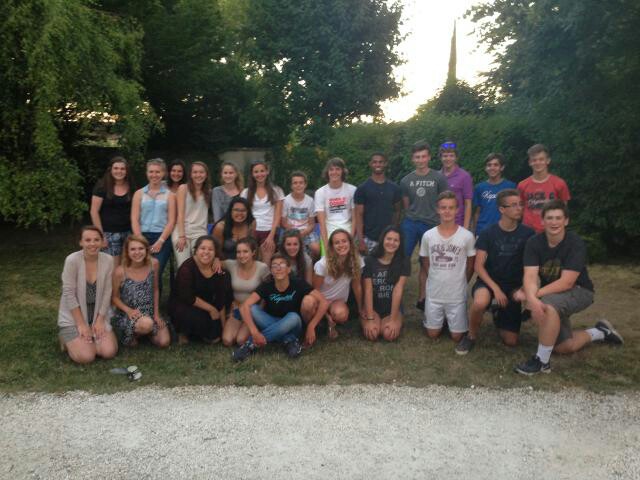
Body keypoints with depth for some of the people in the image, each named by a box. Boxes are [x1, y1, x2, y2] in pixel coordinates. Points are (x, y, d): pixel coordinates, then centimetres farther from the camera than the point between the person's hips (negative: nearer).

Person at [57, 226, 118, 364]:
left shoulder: (108, 260, -9)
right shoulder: (72, 260, -18)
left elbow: (107, 293, -4)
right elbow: (69, 294, -16)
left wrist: (99, 320, -7)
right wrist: (81, 324, -15)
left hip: (97, 316, 3)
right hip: (73, 317, -3)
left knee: (109, 352, -13)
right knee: (86, 356, -17)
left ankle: (85, 340, 18)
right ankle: (67, 339, 15)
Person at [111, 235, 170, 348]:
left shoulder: (154, 264, -9)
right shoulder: (120, 272, -18)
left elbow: (155, 290, 3)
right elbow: (114, 297, -6)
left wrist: (156, 313, 1)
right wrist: (129, 311, -21)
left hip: (150, 312, 4)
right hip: (127, 315, -4)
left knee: (164, 342, -10)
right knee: (146, 324, -37)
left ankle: (143, 332, 21)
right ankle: (132, 335, 0)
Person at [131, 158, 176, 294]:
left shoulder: (169, 195, 8)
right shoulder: (139, 194, 11)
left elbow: (171, 221, 1)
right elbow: (134, 219, 4)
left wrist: (160, 241, -10)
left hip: (162, 239, -1)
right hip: (143, 237, 1)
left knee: (156, 274, -9)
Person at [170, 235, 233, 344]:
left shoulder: (218, 269, -8)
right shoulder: (187, 268, -21)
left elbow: (221, 300, -5)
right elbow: (188, 298, -26)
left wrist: (222, 326, -4)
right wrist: (211, 309, -21)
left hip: (205, 308, 5)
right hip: (182, 306, -4)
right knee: (196, 317, -33)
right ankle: (184, 332, -2)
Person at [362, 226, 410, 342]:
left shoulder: (404, 262, -7)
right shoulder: (370, 261, -8)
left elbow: (398, 291, -14)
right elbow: (368, 291, -12)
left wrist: (393, 319, -18)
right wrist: (370, 319, -19)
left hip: (393, 307, 0)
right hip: (372, 306, 0)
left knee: (389, 335, -25)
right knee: (372, 334, -25)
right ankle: (376, 321, 10)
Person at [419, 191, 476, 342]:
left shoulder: (467, 236, -10)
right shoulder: (428, 235, -5)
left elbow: (470, 264, 2)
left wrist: (461, 283, 3)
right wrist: (434, 280, 5)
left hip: (457, 294, -1)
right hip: (434, 293, 2)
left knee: (457, 336, 5)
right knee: (432, 334, 9)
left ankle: (454, 321, 36)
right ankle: (442, 319, 39)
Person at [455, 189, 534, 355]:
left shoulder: (527, 234, -6)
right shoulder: (488, 233, -9)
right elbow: (479, 266, -10)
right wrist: (495, 288, -21)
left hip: (513, 286, 2)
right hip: (488, 282, -2)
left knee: (511, 341, 0)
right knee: (480, 302, -39)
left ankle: (499, 315, 33)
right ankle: (471, 336, -10)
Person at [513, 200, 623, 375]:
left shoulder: (576, 243, -23)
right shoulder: (534, 243, -14)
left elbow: (566, 283, -29)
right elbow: (530, 277, -25)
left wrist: (534, 295, -38)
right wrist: (532, 299, -45)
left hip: (579, 291, -5)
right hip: (552, 295, 5)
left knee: (548, 304, -38)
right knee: (564, 347, 6)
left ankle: (542, 361, -24)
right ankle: (600, 332, 35)